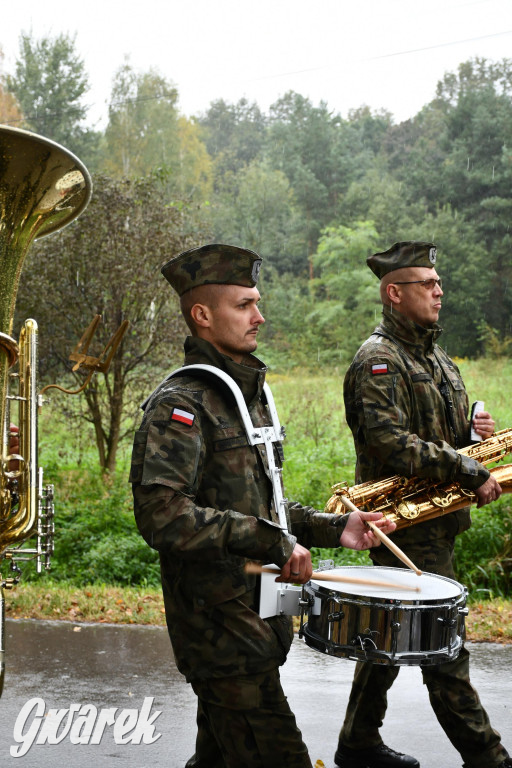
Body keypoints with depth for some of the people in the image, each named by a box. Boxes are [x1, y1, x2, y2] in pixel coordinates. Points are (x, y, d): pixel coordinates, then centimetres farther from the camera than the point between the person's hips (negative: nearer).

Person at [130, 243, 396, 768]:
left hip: (257, 617, 9)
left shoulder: (250, 394, 16)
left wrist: (333, 528, 8)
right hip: (219, 621, -9)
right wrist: (269, 540, -25)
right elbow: (161, 514, -27)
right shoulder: (181, 403, -15)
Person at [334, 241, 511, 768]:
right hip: (405, 521, -10)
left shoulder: (434, 357, 17)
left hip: (435, 517, 10)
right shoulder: (379, 360, -13)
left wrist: (469, 430, 3)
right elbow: (393, 444, -24)